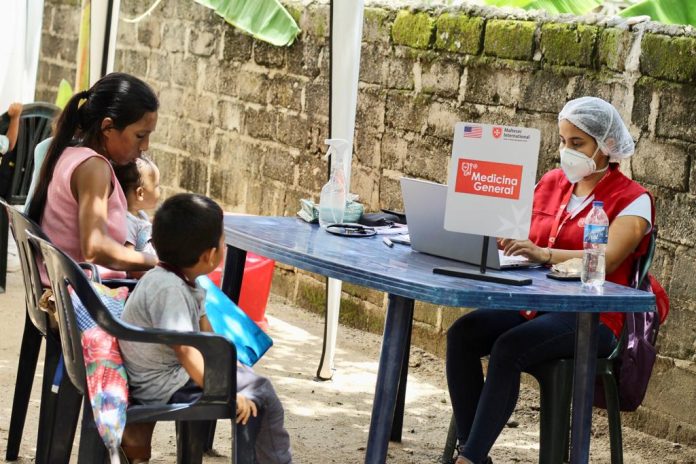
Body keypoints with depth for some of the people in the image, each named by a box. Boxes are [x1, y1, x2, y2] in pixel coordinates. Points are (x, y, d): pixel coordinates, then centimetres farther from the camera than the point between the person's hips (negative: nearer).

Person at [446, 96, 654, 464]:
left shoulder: (631, 199, -5)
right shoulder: (551, 182, 15)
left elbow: (607, 259, -20)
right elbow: (523, 240, 13)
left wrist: (544, 254, -35)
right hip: (532, 303, 6)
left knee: (509, 348, -32)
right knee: (462, 334, -20)